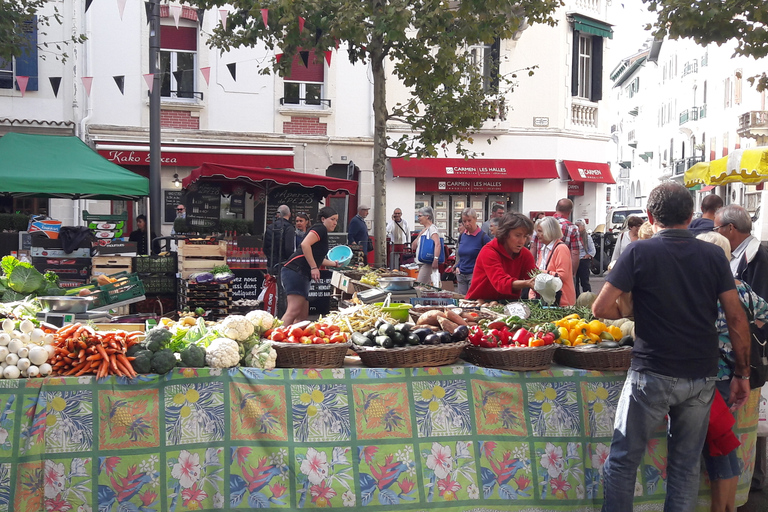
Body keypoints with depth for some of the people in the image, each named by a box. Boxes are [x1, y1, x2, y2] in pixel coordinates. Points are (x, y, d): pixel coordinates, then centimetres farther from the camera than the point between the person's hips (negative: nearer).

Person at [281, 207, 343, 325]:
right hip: (296, 272, -11)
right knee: (294, 310, -23)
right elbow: (305, 245, -19)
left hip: (303, 275, 11)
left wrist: (335, 263, 45)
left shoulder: (323, 234, 27)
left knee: (303, 315, 7)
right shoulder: (320, 228, -2)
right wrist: (314, 268, -18)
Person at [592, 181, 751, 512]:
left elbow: (601, 308, -12)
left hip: (653, 373, -4)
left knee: (623, 460, 8)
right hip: (702, 376, 4)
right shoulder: (714, 255, 2)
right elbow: (737, 319, 1)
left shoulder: (639, 253, -7)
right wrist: (742, 374, 8)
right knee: (686, 465, 14)